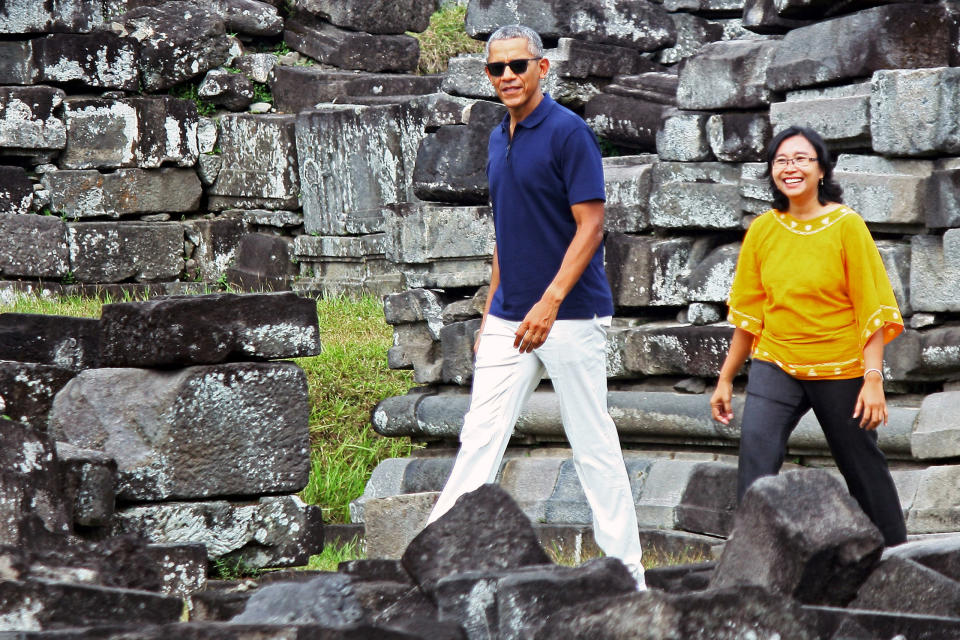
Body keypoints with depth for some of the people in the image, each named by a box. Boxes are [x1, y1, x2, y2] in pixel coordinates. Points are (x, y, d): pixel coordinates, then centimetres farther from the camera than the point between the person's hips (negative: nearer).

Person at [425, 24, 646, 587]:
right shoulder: (500, 139, 13)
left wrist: (549, 304, -23)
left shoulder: (568, 132, -11)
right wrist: (490, 312, 18)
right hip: (510, 320, 7)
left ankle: (627, 572, 6)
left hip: (571, 316, -7)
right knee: (480, 437, 3)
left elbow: (591, 226, -16)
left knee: (594, 446, -1)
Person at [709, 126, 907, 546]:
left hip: (840, 370, -2)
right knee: (755, 463, -18)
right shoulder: (762, 230, 2)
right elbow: (748, 311, 10)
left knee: (863, 466, 10)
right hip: (775, 366, 2)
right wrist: (726, 379, 10)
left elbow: (872, 308, -9)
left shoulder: (846, 226, -8)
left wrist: (873, 378, -16)